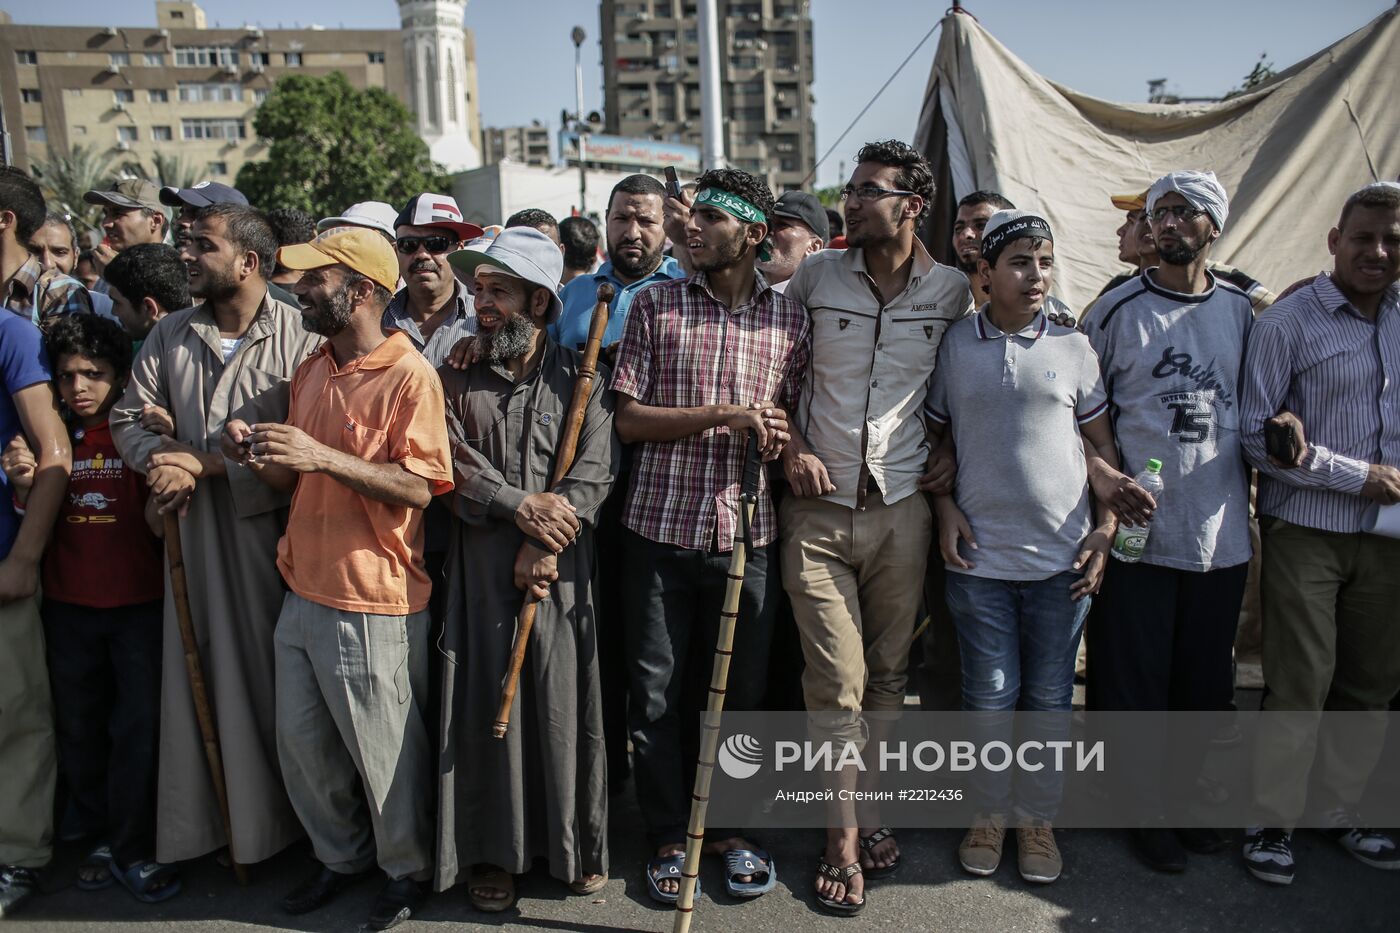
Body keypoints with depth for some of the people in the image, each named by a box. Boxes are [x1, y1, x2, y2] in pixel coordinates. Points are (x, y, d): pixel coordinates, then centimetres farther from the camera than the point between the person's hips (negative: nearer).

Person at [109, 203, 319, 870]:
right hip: (193, 532, 5)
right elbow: (128, 419, 12)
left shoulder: (297, 336, -9)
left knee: (266, 671, 6)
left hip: (268, 531, -5)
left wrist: (203, 463, -14)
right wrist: (160, 459, -9)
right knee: (195, 672, 10)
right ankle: (201, 823, 26)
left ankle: (268, 822, 24)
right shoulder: (171, 335, 9)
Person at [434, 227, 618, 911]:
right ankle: (492, 853, 23)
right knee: (486, 706, 6)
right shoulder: (456, 378, 8)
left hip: (561, 570, -1)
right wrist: (521, 507, -13)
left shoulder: (578, 378, 3)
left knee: (566, 705, 5)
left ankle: (577, 845, 24)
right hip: (481, 566, 1)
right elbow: (452, 465, -2)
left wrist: (543, 545, -14)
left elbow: (594, 473, -6)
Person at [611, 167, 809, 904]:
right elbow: (629, 419, -3)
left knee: (740, 690, 10)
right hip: (660, 527, -1)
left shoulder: (790, 319, 6)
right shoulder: (655, 305, 2)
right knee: (656, 691, 7)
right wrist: (723, 416, -14)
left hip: (746, 532, 1)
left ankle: (727, 827, 32)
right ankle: (670, 835, 26)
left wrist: (782, 439, -9)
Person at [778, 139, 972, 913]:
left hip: (901, 507, 1)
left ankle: (862, 806, 33)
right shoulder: (815, 276, 1)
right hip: (818, 507, -1)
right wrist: (789, 448, -3)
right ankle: (844, 835, 15)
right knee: (836, 682, -1)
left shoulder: (952, 292, 2)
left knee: (887, 674, 12)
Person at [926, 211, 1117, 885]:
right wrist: (945, 509, -2)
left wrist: (1104, 529, 0)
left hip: (1062, 557, 1)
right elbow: (934, 436, 10)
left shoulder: (1073, 346, 3)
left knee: (1050, 698, 10)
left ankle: (1037, 818, 28)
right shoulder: (953, 345, 2)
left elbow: (1102, 444, 8)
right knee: (989, 697, 8)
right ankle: (990, 815, 27)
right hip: (979, 553, -1)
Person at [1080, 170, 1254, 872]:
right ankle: (1141, 808, 24)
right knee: (1134, 675, 5)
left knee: (1206, 676, 15)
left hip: (1222, 531, 4)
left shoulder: (1239, 310, 8)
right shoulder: (1117, 309, -3)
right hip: (1139, 529, -4)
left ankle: (1185, 792, 35)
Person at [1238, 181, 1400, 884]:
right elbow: (1255, 434, -11)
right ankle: (1273, 819, 14)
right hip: (1307, 531, -5)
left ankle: (1340, 811, 30)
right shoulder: (1288, 321, -7)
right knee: (1300, 683, -3)